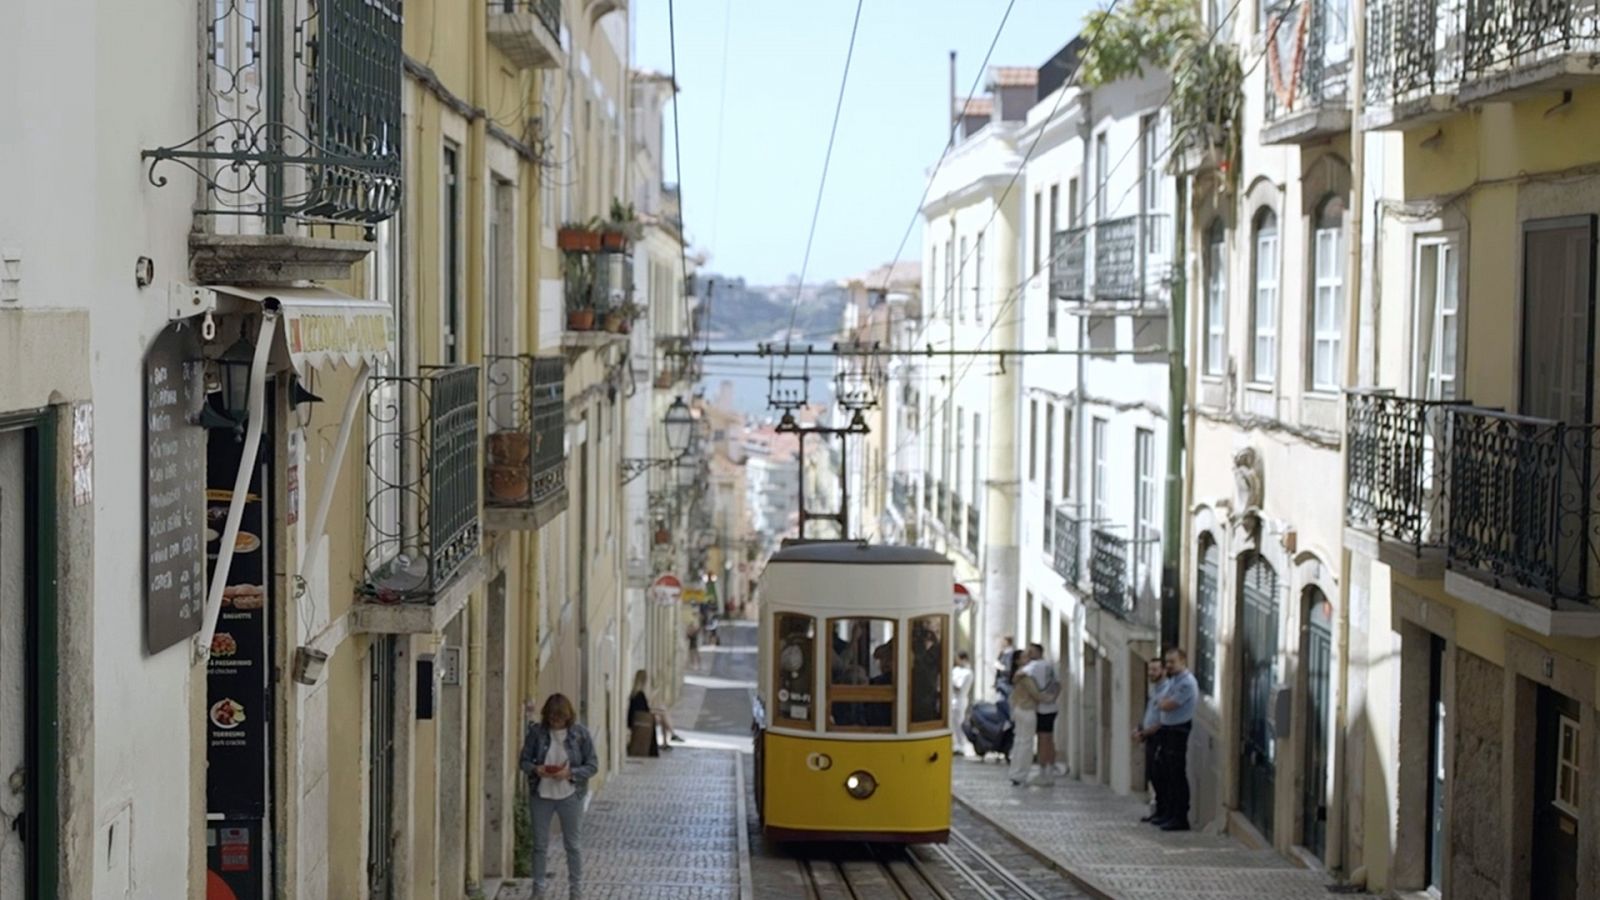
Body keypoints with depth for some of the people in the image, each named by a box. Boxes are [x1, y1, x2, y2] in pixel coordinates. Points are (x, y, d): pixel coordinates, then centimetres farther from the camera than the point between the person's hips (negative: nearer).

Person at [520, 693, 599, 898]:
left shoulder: (580, 733, -8)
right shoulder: (536, 732, -5)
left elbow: (593, 765, -5)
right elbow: (524, 760, 2)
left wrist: (571, 773, -20)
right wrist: (535, 769, -20)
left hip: (570, 796, -1)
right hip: (541, 795, 1)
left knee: (573, 844, 9)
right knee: (540, 844, 10)